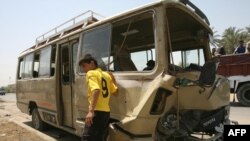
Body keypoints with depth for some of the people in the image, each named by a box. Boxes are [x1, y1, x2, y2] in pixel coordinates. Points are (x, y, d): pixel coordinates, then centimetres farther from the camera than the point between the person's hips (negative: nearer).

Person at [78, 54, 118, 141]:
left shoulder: (91, 73, -4)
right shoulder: (106, 75, 16)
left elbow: (96, 90, -21)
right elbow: (115, 91, 12)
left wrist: (91, 111, -26)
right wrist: (112, 77, 21)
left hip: (97, 111, -8)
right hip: (106, 111, 8)